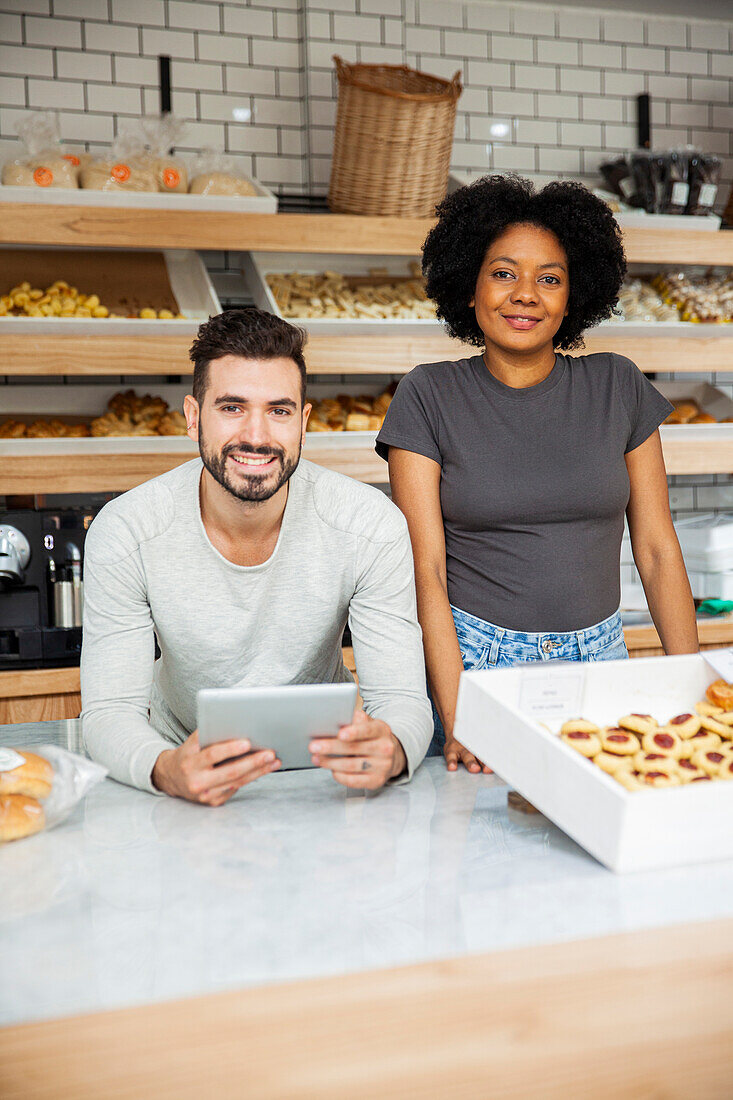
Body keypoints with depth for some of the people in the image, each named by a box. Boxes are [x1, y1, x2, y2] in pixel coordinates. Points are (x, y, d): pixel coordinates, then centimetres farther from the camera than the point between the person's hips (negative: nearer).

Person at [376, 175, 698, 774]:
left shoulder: (618, 387, 6)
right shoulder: (428, 397, -1)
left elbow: (658, 550, 8)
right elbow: (425, 568, -6)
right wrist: (455, 718, -16)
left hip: (600, 658, 2)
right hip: (474, 660, -2)